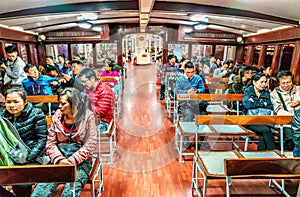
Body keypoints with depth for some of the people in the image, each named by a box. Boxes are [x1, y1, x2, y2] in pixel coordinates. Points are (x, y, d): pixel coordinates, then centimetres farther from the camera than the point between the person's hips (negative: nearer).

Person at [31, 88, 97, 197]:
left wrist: (72, 161, -13)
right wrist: (59, 159, -10)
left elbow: (89, 145, -7)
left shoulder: (88, 116, -4)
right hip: (59, 160, 3)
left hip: (80, 161, -3)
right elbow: (50, 144, 6)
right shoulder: (57, 116, 7)